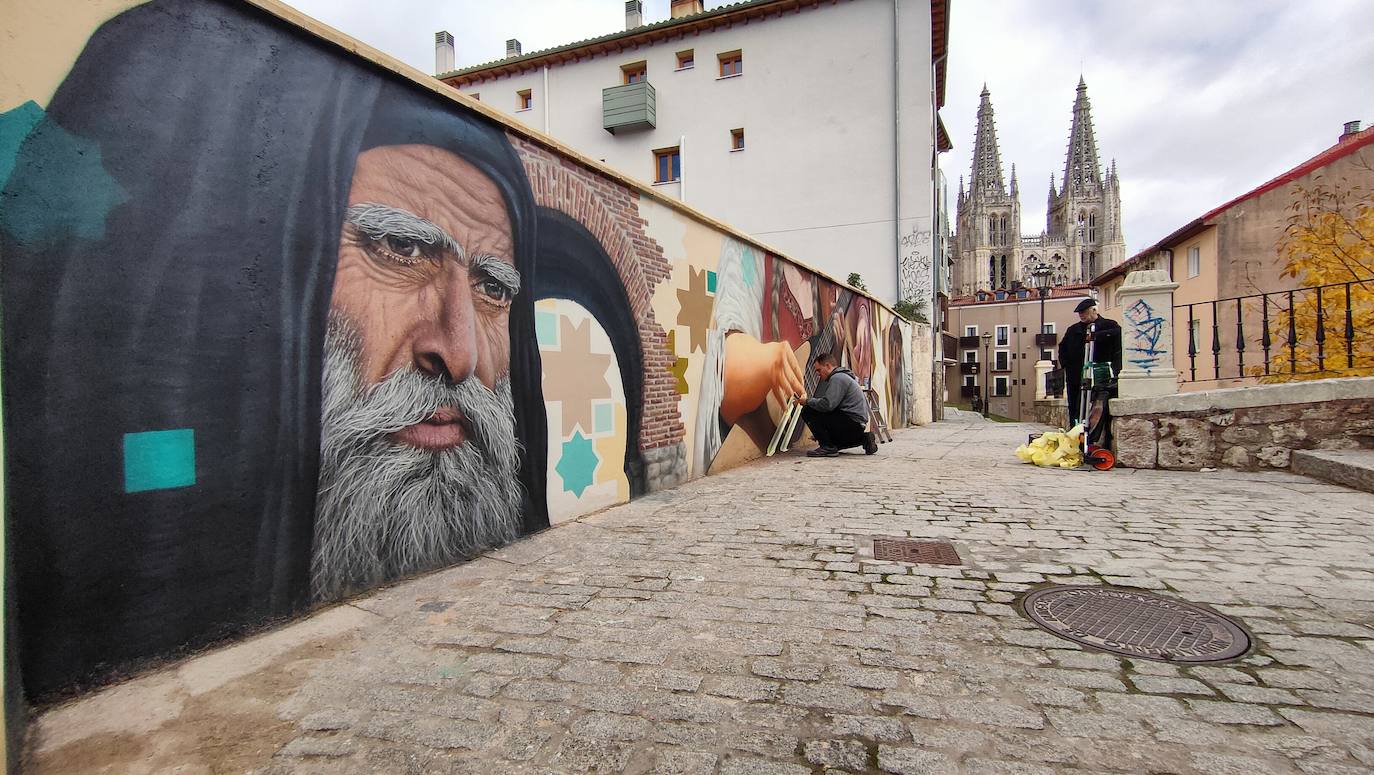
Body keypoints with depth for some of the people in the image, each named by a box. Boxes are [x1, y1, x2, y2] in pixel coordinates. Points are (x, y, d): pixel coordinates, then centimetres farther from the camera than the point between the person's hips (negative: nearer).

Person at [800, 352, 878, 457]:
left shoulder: (838, 378, -12)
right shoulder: (841, 376, 22)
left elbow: (827, 404, -24)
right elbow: (829, 403, 20)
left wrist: (807, 401, -10)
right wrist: (810, 402, 10)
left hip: (851, 422, -11)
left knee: (808, 411, -16)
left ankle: (828, 447, -13)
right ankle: (864, 438, 17)